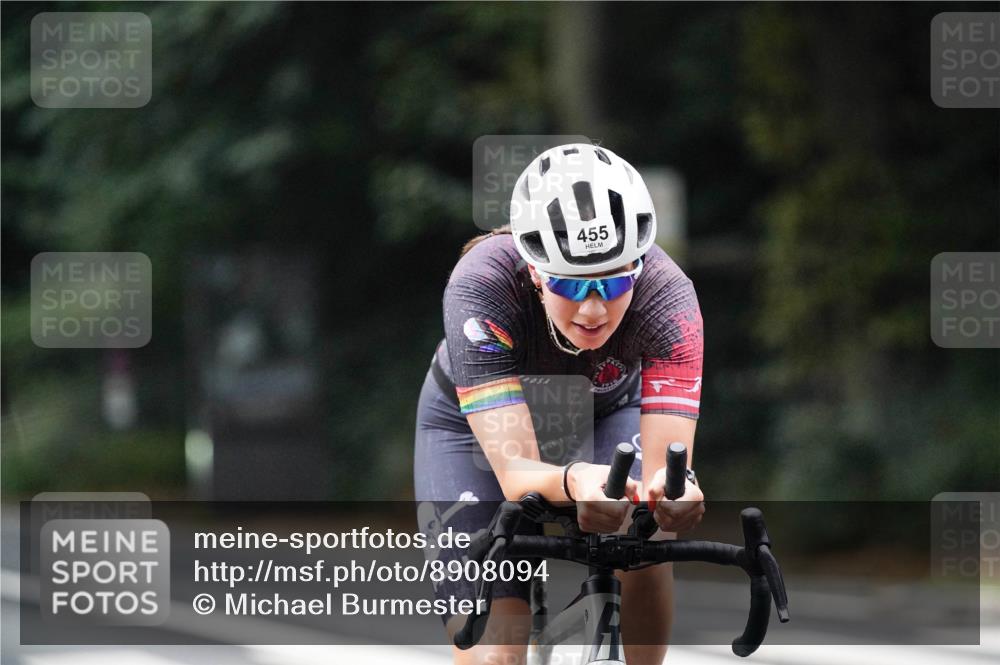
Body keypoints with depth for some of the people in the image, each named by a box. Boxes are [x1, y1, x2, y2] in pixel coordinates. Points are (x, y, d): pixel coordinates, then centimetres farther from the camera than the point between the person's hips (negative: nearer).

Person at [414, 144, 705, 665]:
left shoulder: (666, 295, -36)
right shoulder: (481, 285, -40)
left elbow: (668, 460, -43)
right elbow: (515, 474, -46)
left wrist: (671, 488, -67)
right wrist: (571, 483, -69)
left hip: (605, 411, 2)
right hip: (473, 425, -2)